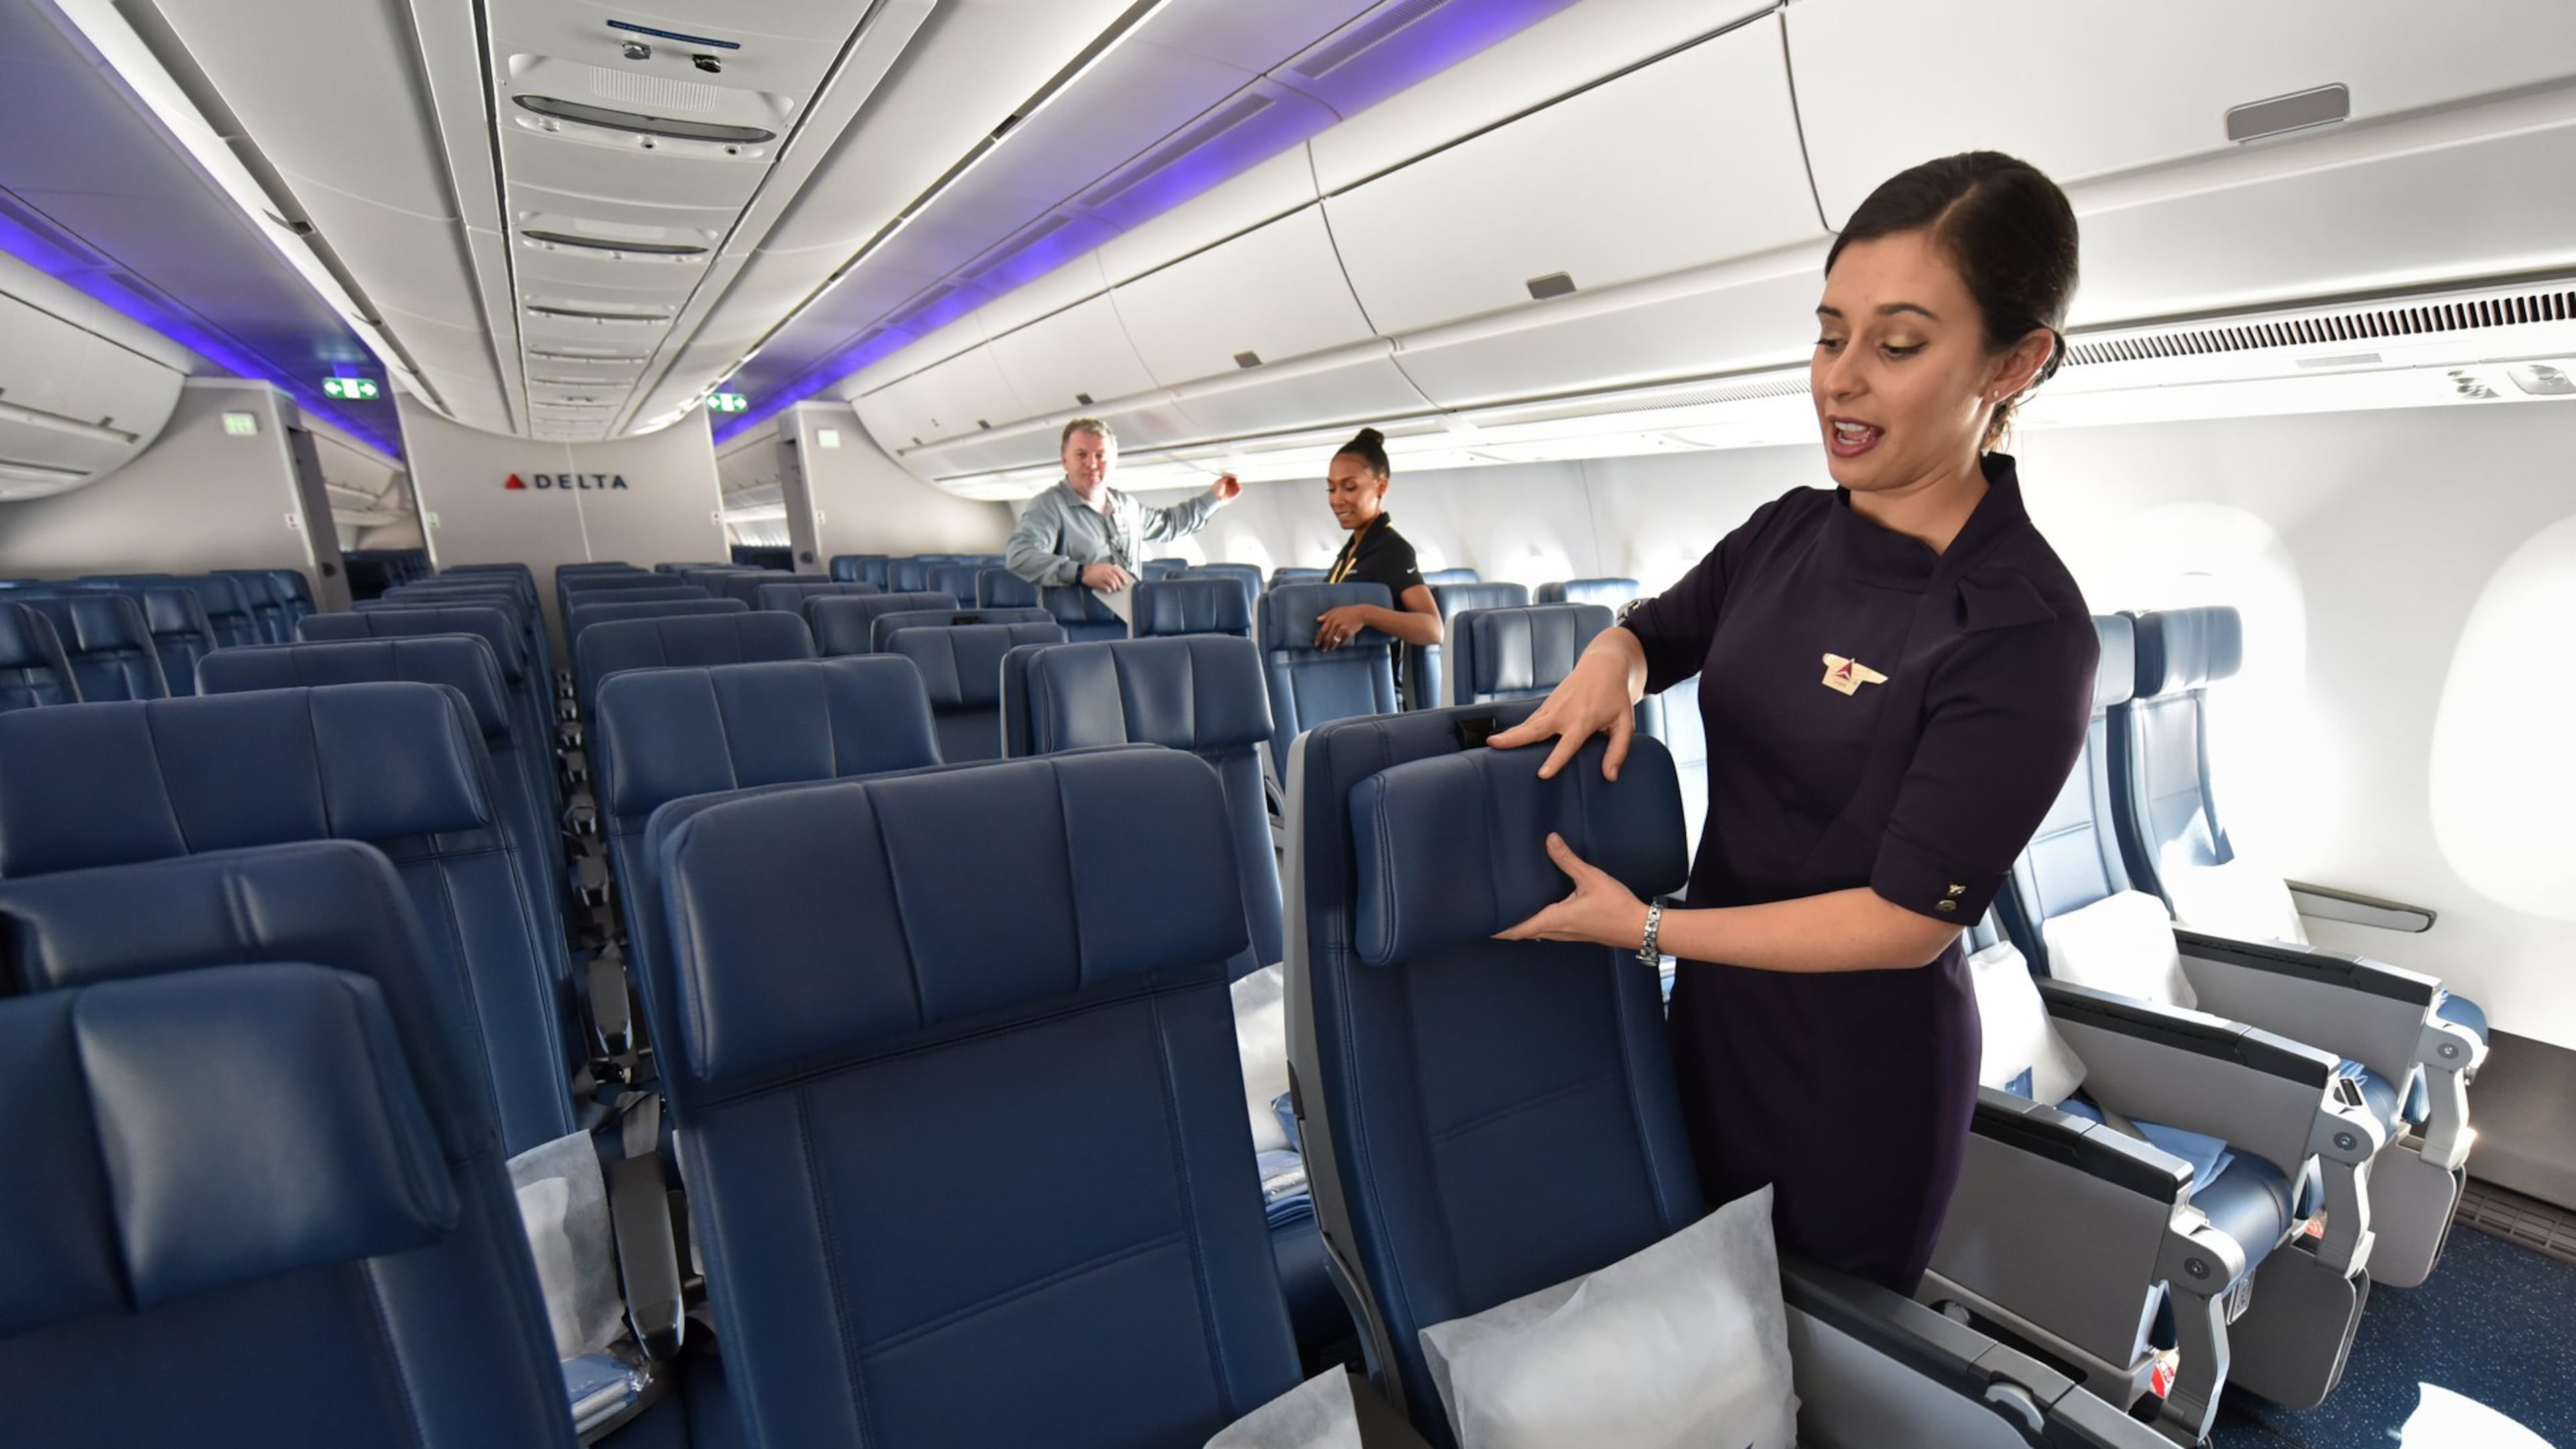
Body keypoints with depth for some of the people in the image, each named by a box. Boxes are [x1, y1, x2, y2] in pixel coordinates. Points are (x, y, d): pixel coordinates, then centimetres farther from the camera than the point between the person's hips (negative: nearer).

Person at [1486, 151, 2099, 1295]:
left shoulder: (2023, 631, -23)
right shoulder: (1788, 532, -5)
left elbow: (1910, 919, -23)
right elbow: (1653, 631, 11)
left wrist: (1643, 928, -23)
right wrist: (1609, 665, -13)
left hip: (1861, 1073, -5)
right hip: (1713, 1015, 6)